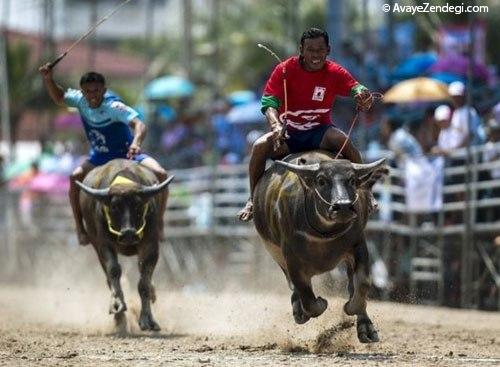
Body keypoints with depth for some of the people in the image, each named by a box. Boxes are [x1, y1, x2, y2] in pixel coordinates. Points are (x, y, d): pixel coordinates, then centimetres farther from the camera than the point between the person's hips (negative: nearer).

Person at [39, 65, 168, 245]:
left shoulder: (113, 106, -29)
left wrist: (136, 142, -64)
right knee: (76, 177, -25)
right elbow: (59, 98, 8)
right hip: (99, 157, 4)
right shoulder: (80, 100, -13)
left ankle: (158, 224, -7)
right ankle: (80, 229, -13)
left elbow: (139, 125, -43)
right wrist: (48, 79, -10)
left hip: (126, 154, -3)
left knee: (160, 174, -25)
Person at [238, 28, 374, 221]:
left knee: (343, 141, -32)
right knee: (260, 146, -28)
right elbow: (269, 101, -19)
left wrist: (364, 97, -50)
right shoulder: (285, 70, -11)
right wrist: (275, 126, -40)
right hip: (288, 133, 0)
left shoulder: (335, 73, -7)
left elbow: (356, 89, -22)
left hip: (319, 132, 0)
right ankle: (253, 200, -10)